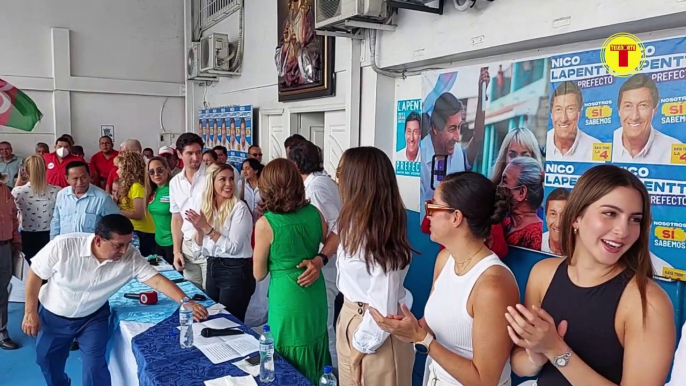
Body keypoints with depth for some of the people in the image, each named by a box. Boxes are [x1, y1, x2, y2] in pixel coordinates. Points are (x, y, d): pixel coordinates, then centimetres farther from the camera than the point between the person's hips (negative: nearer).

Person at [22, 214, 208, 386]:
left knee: (95, 367, -8)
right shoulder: (63, 246, -30)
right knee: (48, 362, 18)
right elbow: (35, 274, -16)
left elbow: (157, 280, -30)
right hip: (53, 315, 0)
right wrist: (30, 312, -13)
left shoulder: (131, 257, -27)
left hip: (92, 316, 0)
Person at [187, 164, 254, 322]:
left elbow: (233, 247, -19)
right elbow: (199, 249, 7)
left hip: (235, 271, -7)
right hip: (212, 269, 7)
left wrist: (208, 228, -20)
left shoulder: (239, 208, -13)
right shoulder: (206, 208, 6)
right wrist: (199, 229, -12)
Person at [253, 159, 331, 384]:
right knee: (315, 362, 24)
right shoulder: (314, 213, -4)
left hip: (288, 299, -5)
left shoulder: (265, 224, -17)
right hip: (315, 295, 5)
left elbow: (259, 274, -6)